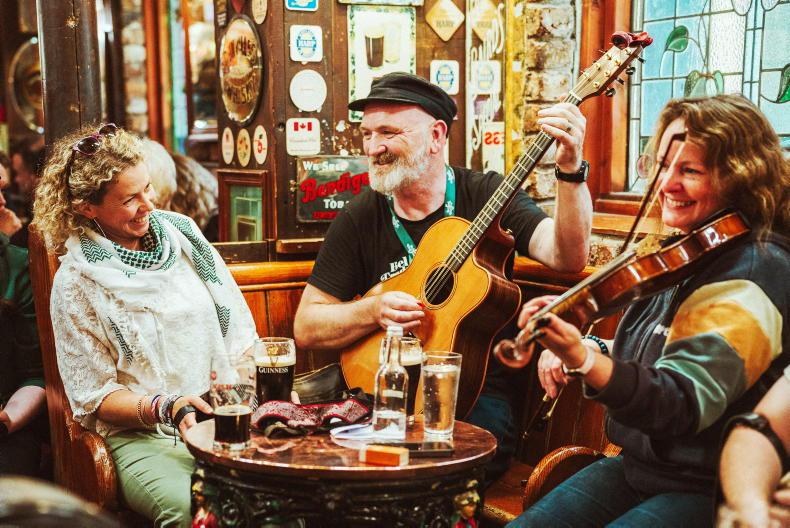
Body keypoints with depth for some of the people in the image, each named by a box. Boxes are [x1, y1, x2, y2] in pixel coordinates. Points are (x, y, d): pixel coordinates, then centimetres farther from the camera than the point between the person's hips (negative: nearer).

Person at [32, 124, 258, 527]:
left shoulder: (182, 233, 9)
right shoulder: (75, 282, -3)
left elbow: (240, 331, 13)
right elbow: (94, 397, -2)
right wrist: (165, 407, -19)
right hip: (143, 436, -3)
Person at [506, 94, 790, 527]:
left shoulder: (754, 271, -20)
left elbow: (683, 405, -29)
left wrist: (584, 360, -45)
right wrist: (573, 351, -3)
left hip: (707, 491, -8)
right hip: (638, 464, 8)